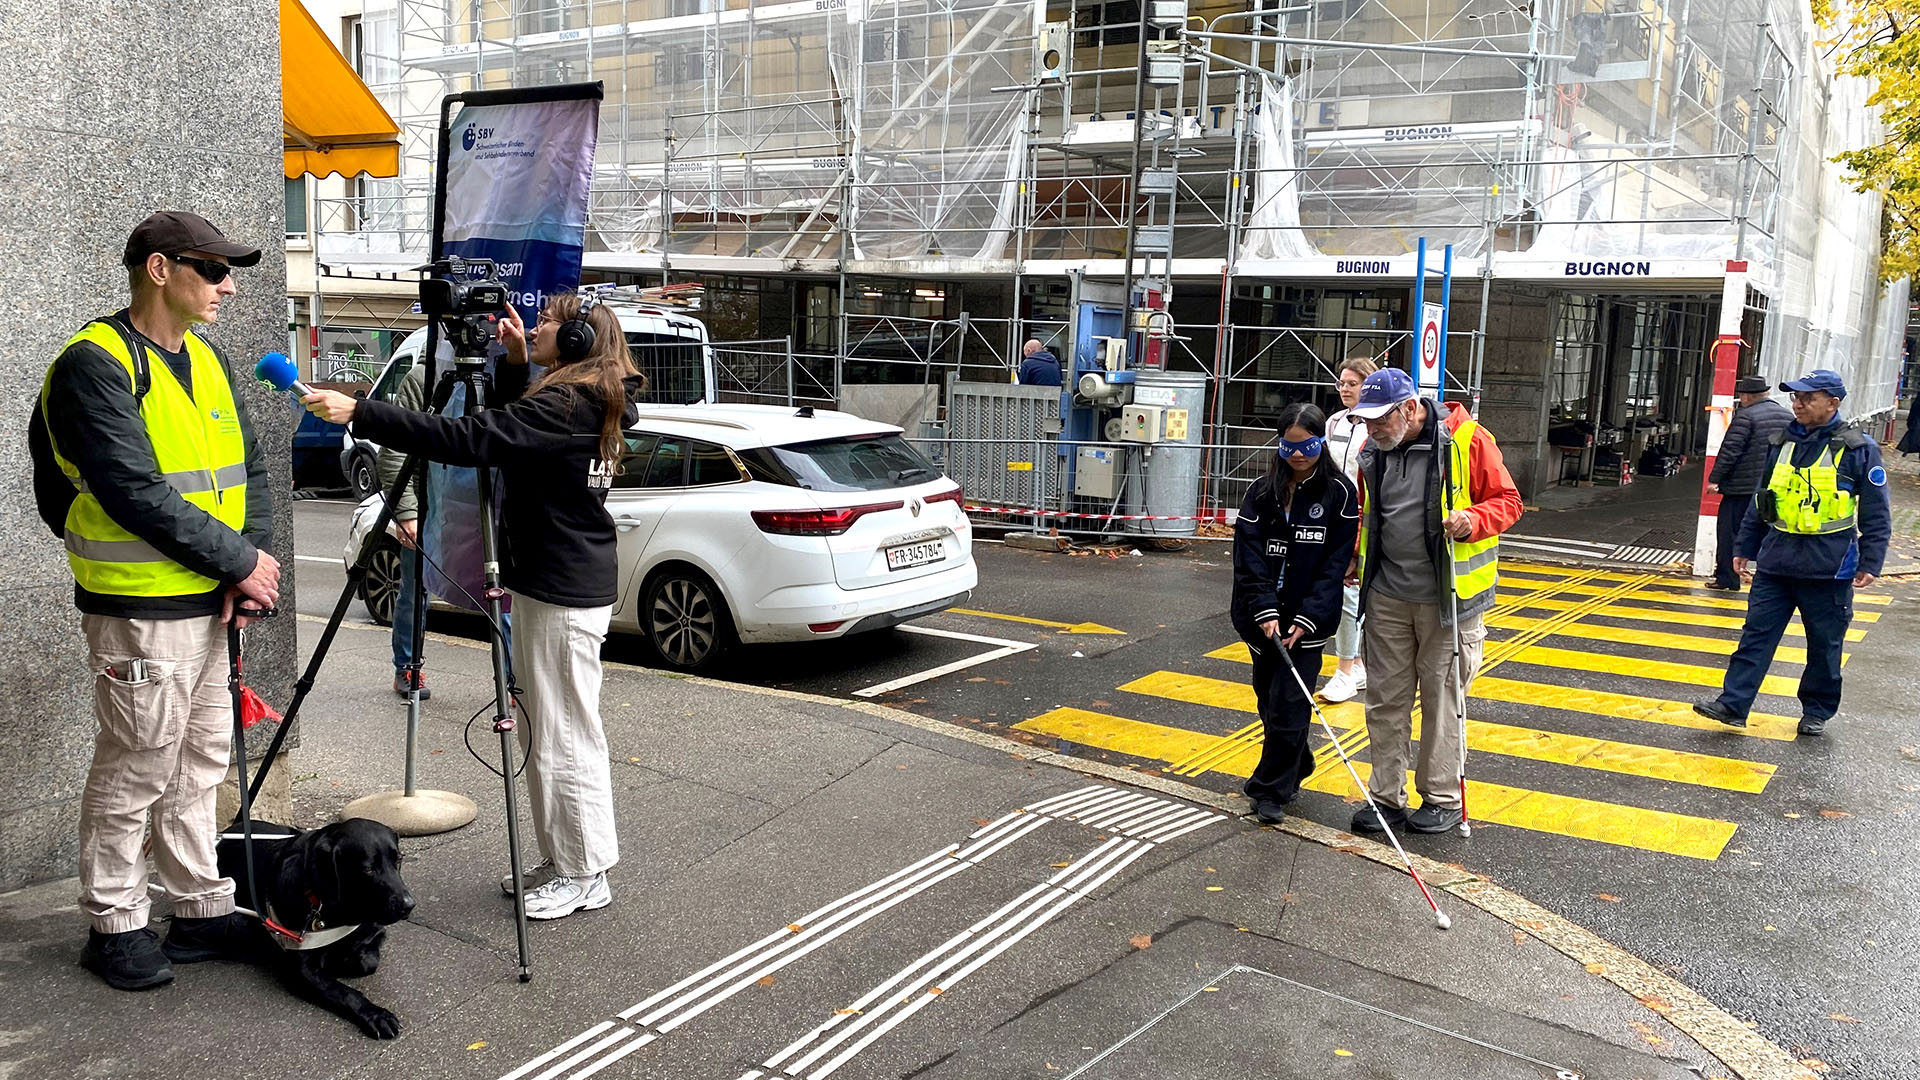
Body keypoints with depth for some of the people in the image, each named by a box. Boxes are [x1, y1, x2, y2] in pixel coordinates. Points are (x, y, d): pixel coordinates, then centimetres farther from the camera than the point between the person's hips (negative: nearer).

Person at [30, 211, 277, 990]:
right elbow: (135, 494, -22)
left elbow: (249, 468, 11)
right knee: (134, 773, 3)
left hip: (206, 605, 8)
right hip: (139, 611, -8)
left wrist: (249, 562, -5)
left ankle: (204, 911, 27)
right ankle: (115, 927, 18)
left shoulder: (207, 361, 11)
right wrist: (240, 560, -16)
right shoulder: (96, 365, -14)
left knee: (198, 766, 15)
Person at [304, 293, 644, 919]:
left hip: (564, 596, -11)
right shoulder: (585, 405, 11)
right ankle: (560, 862, 29)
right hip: (548, 584, 11)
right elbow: (505, 430, 26)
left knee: (565, 736, 0)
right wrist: (515, 365, 11)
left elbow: (465, 439, -28)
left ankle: (586, 874, 13)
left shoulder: (564, 406, -19)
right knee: (542, 731, 18)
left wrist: (359, 414, -27)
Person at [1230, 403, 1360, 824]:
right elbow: (1249, 555, -3)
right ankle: (1295, 771, 34)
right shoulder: (1262, 491, 4)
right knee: (1269, 699, 13)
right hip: (1261, 617, 4)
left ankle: (1272, 790, 5)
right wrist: (1265, 611, -14)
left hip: (1307, 619, -4)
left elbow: (1335, 564, -8)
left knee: (1289, 705, -7)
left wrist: (1307, 618, -16)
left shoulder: (1339, 493, -5)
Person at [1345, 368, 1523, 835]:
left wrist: (1473, 519, -23)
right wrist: (1357, 558, 12)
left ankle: (1443, 798, 19)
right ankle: (1387, 797, 19)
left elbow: (1507, 500, -5)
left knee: (1442, 697, 5)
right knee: (1385, 698, 8)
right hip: (1386, 595, 5)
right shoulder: (1375, 450, 6)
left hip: (1447, 597, -5)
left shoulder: (1468, 439, -11)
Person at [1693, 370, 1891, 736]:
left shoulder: (1857, 448, -5)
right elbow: (1760, 501, 18)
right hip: (1776, 561, 4)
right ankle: (1733, 703, 0)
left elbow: (1877, 514, -3)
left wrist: (1870, 564, -8)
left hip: (1828, 568, -4)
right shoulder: (1780, 443, 8)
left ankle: (1817, 711, 22)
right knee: (1757, 634, 1)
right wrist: (1744, 548, 18)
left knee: (1824, 645, 8)